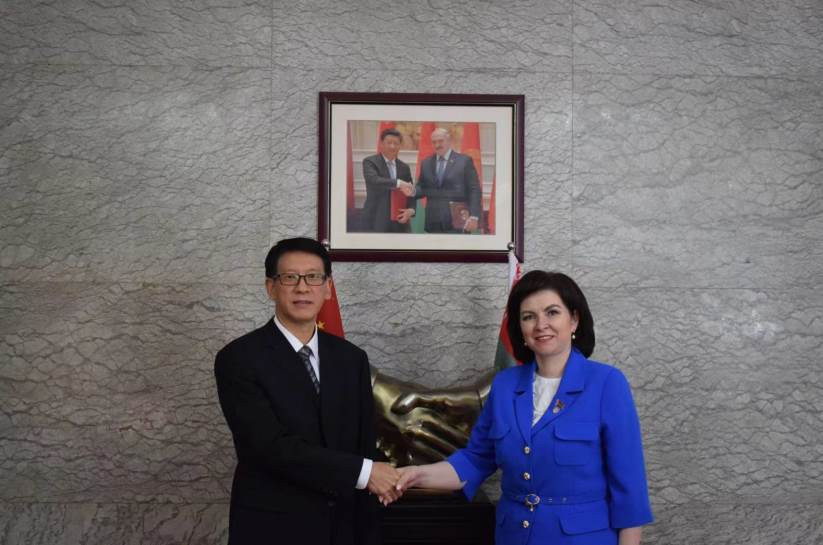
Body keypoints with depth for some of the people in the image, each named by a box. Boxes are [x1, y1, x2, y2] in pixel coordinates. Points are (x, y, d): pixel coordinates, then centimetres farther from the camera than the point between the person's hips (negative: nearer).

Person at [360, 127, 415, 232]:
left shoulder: (404, 167, 14)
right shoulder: (370, 162, -2)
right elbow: (373, 180, -21)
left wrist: (410, 210, -6)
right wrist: (398, 183, -27)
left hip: (398, 221, 5)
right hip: (376, 221, -5)